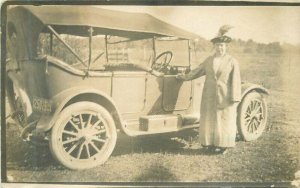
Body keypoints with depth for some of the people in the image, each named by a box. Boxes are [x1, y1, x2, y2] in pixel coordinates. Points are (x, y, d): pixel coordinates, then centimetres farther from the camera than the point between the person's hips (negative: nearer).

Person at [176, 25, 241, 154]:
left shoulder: (232, 62, -3)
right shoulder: (209, 60, 10)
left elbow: (235, 81, -7)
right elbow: (197, 71, 21)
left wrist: (234, 99, -12)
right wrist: (184, 77, 26)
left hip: (224, 97, -4)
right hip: (209, 96, 4)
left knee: (224, 121, 2)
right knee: (209, 120, 5)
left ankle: (223, 146, 13)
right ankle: (210, 144, 17)